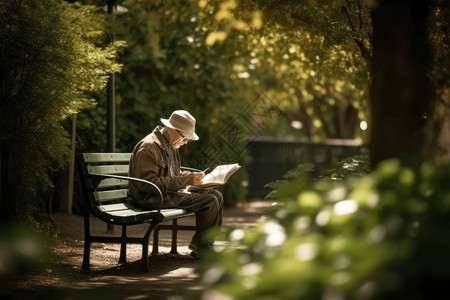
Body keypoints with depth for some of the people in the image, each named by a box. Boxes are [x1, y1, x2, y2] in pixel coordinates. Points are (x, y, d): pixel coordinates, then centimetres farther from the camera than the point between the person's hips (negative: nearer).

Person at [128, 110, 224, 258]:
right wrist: (185, 180, -24)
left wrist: (192, 177, 3)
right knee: (209, 201, -19)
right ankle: (199, 248, -6)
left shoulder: (170, 146, 16)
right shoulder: (149, 147, -17)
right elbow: (148, 183, -24)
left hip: (169, 193, 10)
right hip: (153, 199, -10)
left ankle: (207, 245, 9)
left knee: (216, 195, 5)